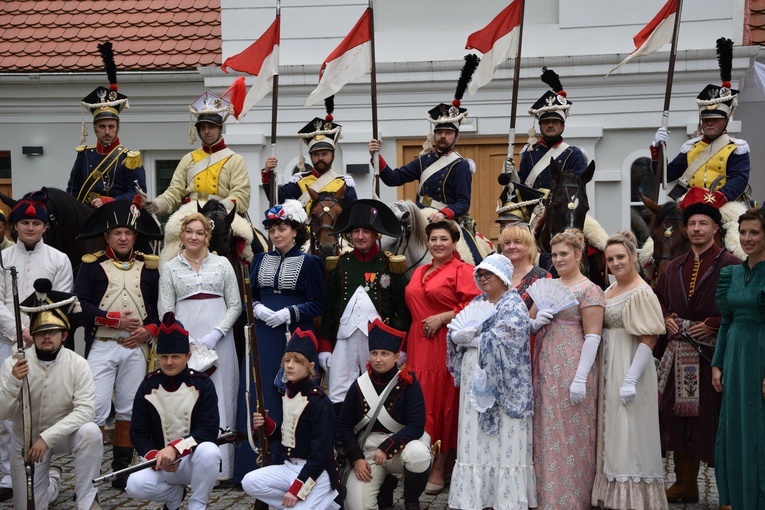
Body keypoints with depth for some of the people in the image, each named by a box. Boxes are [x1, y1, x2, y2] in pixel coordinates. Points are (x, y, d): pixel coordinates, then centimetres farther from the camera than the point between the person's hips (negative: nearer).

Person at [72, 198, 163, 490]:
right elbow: (79, 305, -6)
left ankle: (123, 471, 15)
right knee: (96, 409, -10)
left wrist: (149, 329, -9)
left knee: (128, 410, 7)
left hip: (136, 348, 3)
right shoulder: (92, 265, 4)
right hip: (101, 347, -3)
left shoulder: (148, 267, 11)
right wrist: (114, 319, -14)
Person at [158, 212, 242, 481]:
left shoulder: (222, 264, 9)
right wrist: (189, 342, -9)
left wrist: (215, 335, -8)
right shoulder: (170, 268, 9)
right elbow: (166, 311, 3)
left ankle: (221, 467, 4)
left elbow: (235, 305, 6)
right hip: (183, 339, 0)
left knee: (220, 398, -1)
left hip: (218, 340, 0)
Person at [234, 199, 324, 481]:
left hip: (294, 337, -4)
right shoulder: (260, 260, 13)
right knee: (259, 397, 1)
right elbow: (249, 296, 15)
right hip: (262, 338, 4)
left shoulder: (309, 263, 0)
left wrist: (289, 313, -15)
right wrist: (257, 308, -6)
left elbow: (317, 305, -2)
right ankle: (256, 465, 8)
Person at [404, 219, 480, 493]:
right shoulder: (419, 272, 20)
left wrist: (441, 318, -15)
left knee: (442, 403, -3)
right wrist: (405, 347, 17)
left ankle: (438, 468, 4)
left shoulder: (463, 270, -3)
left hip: (446, 345, -6)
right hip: (418, 345, 6)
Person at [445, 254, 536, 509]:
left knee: (503, 443, -4)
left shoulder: (513, 305, -5)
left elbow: (501, 342, -18)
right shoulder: (476, 304, 17)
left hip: (501, 386, -7)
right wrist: (465, 333, -13)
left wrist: (472, 339, -7)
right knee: (473, 441, 6)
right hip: (474, 382, 7)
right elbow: (454, 334, 8)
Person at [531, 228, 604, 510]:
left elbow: (593, 336, -13)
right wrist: (536, 321, -5)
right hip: (546, 369, 7)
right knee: (546, 435, 9)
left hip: (572, 370, -7)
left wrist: (580, 379, -19)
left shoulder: (589, 290, -6)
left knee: (571, 436, -2)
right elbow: (529, 324, 19)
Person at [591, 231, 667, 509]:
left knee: (629, 434, -3)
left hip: (629, 366, -8)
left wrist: (631, 380, -23)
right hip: (609, 368, 8)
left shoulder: (641, 293, -14)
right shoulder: (610, 290, 11)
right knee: (612, 433, 13)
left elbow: (648, 340, -19)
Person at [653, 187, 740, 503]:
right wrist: (666, 318, 6)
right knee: (679, 417, 8)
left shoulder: (730, 266, -4)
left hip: (712, 353, -5)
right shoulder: (674, 268, 15)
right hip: (678, 355, 6)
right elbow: (658, 298, 25)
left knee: (713, 420, -4)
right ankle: (685, 485, 19)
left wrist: (712, 325, -15)